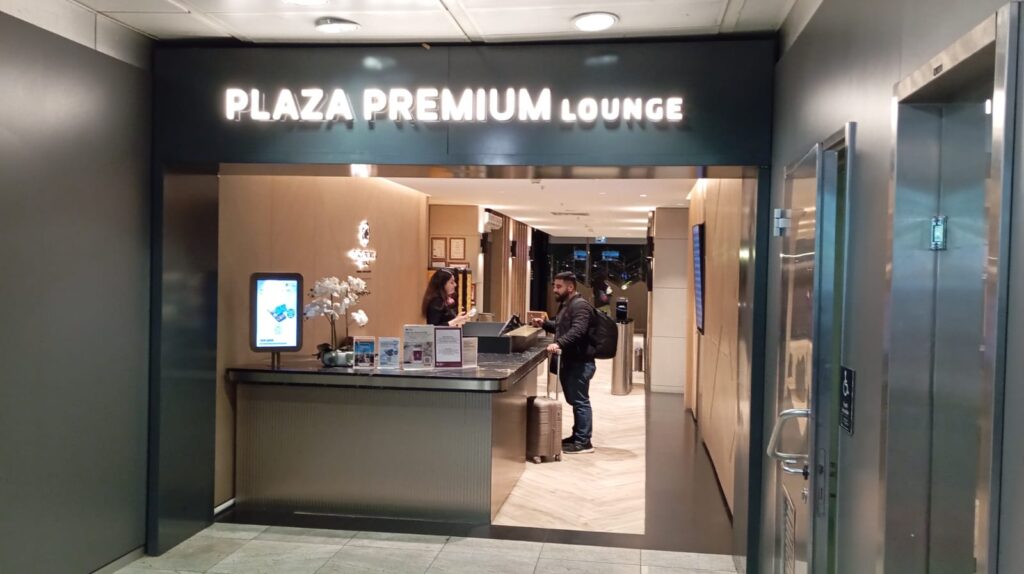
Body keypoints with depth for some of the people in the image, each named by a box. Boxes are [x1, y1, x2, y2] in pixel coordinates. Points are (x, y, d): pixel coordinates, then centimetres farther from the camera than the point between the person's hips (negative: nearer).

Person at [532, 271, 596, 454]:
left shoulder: (580, 306, -16)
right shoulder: (565, 305, 18)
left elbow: (577, 331, -30)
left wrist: (559, 343, -40)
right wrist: (544, 324, 17)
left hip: (580, 362, -10)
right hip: (569, 360, 10)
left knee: (580, 401, -6)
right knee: (574, 400, 16)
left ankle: (584, 442, -2)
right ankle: (577, 436, 26)